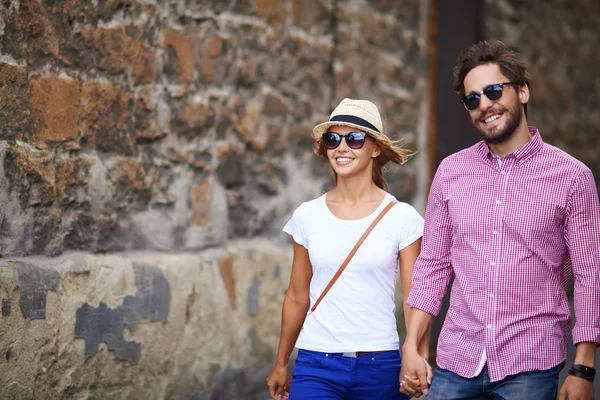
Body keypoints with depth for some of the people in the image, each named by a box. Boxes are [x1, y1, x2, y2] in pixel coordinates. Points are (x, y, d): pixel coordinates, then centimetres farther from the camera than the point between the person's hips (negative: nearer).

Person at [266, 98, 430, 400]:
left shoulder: (402, 218, -2)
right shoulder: (307, 216, 4)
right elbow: (297, 298, 12)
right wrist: (281, 363, 16)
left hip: (380, 365, -1)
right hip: (316, 365, 1)